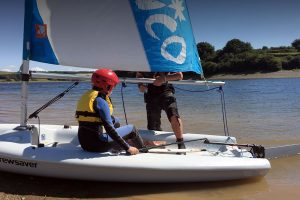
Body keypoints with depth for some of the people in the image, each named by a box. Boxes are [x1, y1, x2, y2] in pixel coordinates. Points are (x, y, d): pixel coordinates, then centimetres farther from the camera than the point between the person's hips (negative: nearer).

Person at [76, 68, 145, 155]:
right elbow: (109, 128, -20)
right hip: (97, 145, -9)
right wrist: (127, 148, -16)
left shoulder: (85, 96, 10)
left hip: (84, 143, 9)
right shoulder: (100, 101, -16)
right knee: (131, 129, 2)